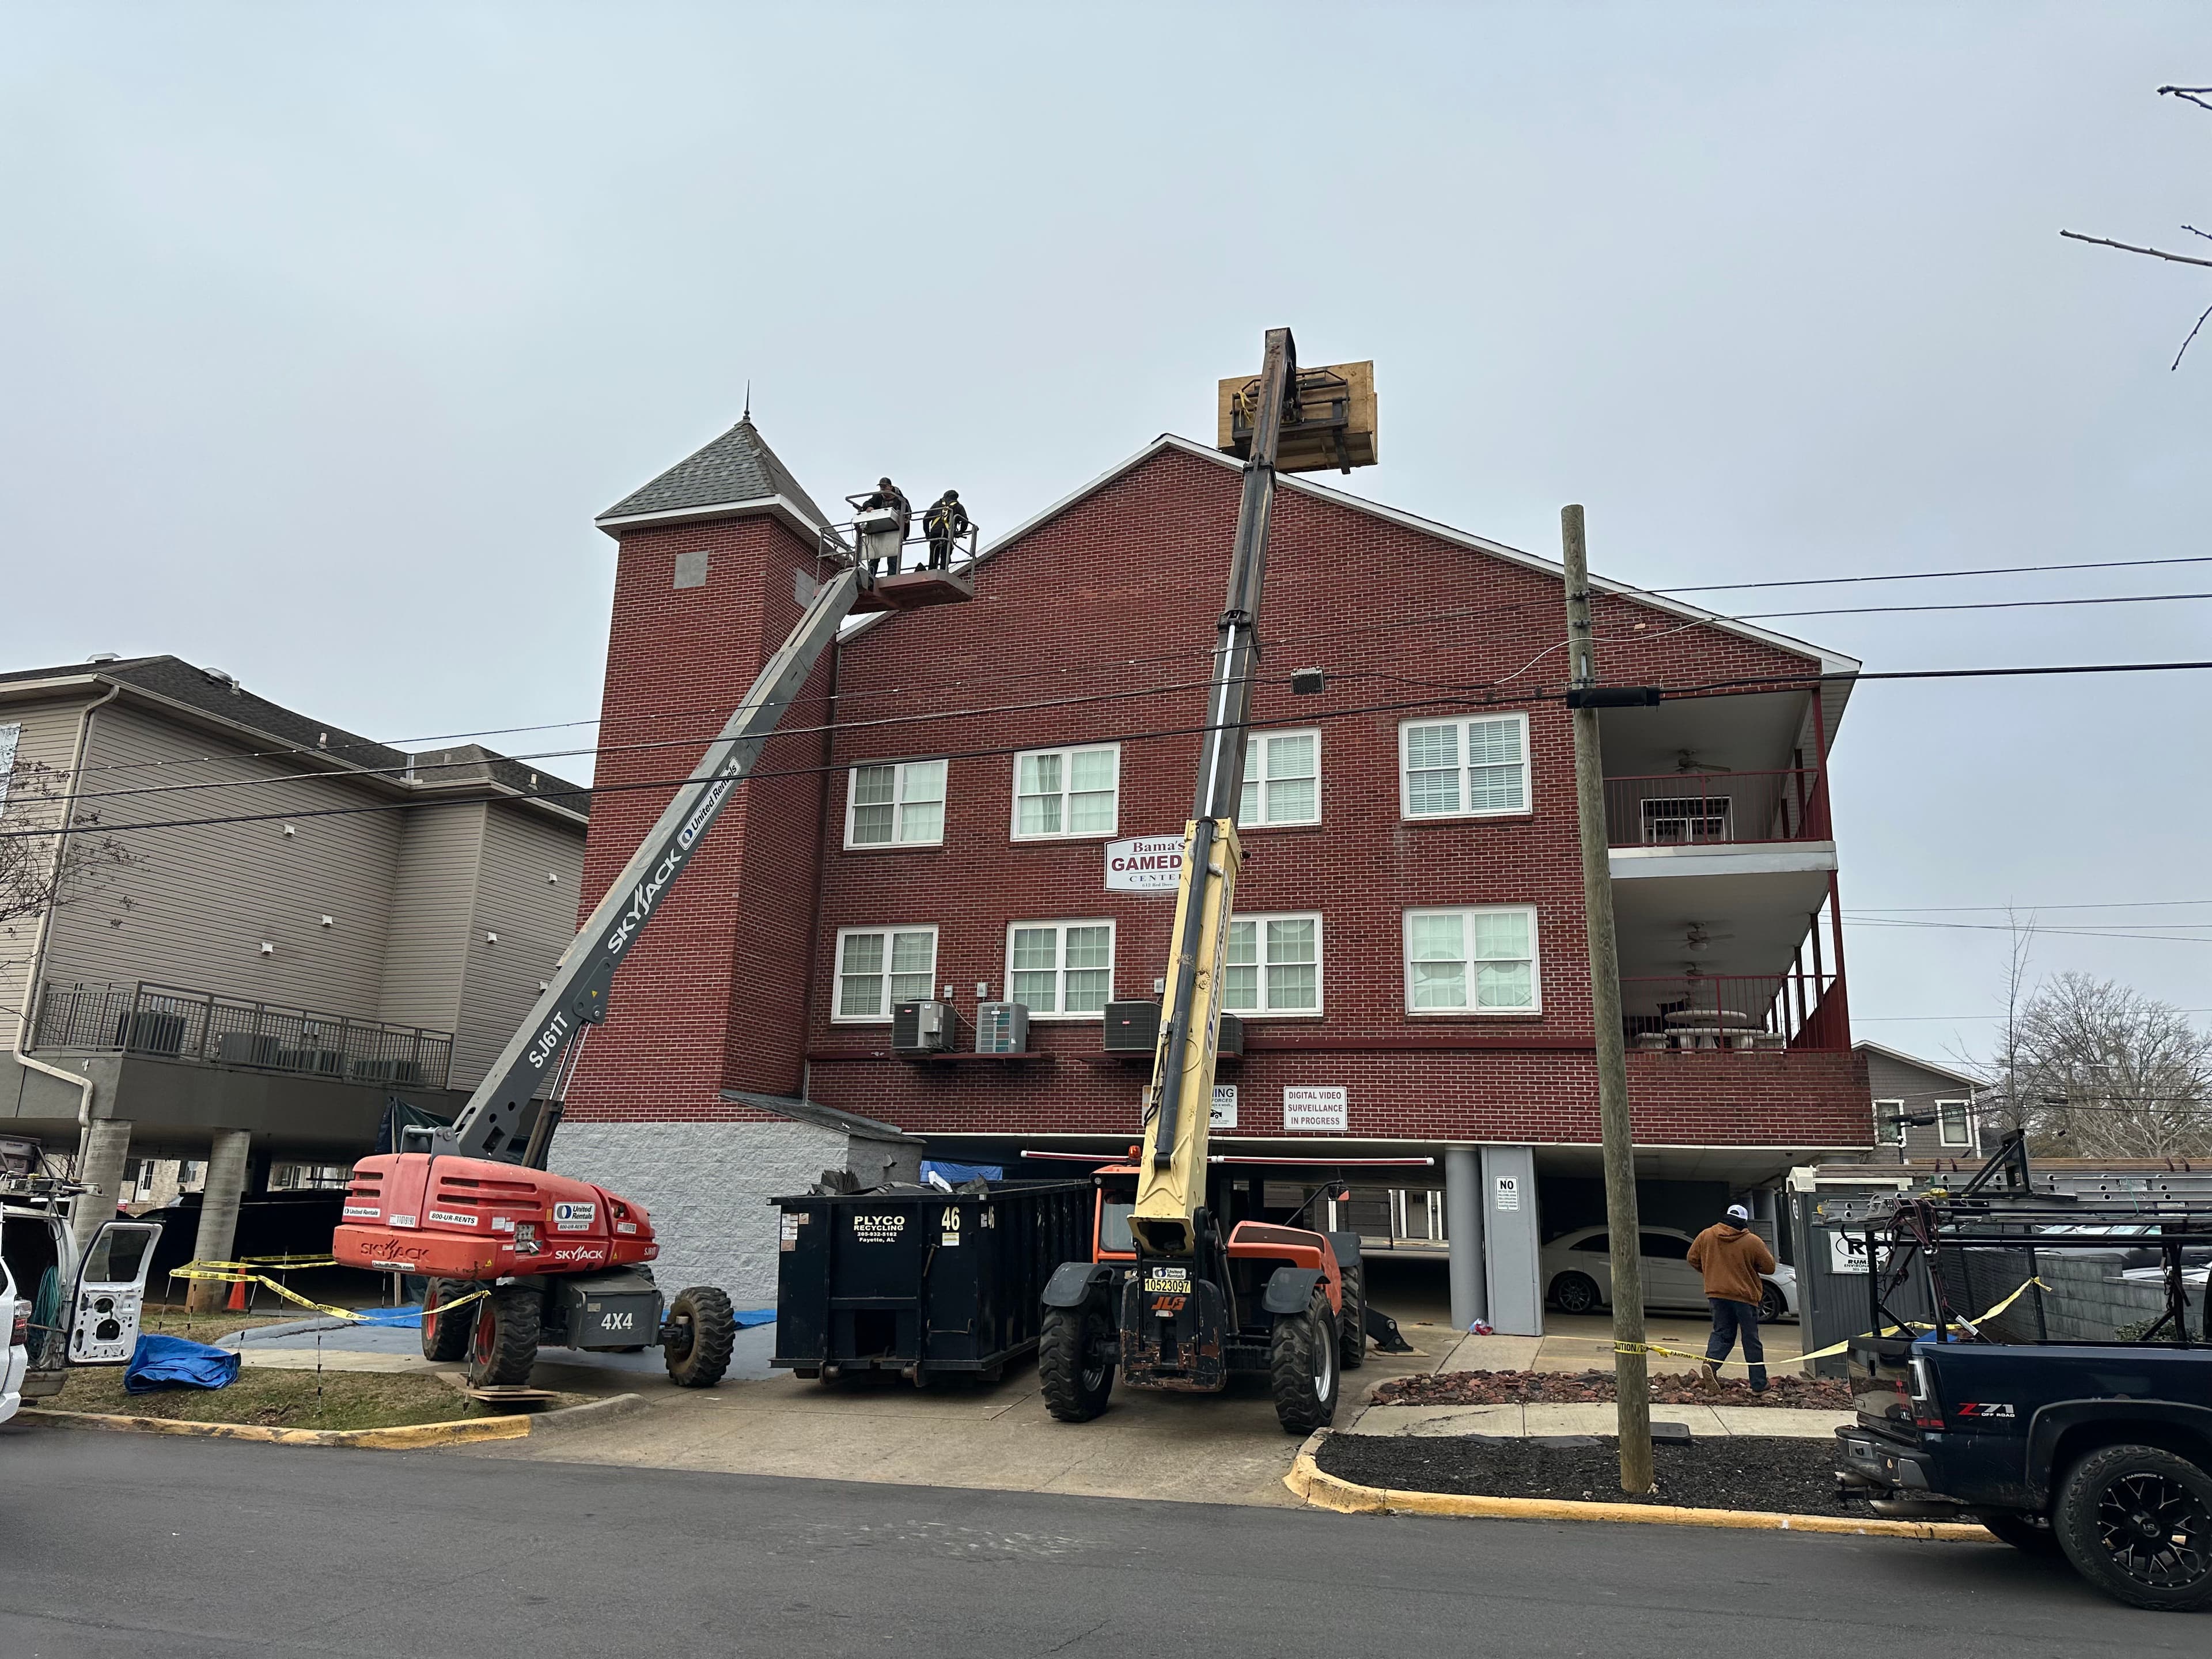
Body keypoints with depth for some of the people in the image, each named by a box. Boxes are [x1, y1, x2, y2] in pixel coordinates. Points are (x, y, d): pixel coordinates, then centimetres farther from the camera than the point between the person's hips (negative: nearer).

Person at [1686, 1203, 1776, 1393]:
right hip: (1744, 1295, -2)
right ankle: (1759, 1385, 13)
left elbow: (1693, 1259, 9)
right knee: (1751, 1340, 9)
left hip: (1716, 1293, 3)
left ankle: (1711, 1363, -16)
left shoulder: (1706, 1236, 0)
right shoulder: (1753, 1242, -9)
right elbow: (1769, 1267, -1)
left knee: (1722, 1333, 11)